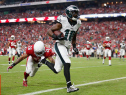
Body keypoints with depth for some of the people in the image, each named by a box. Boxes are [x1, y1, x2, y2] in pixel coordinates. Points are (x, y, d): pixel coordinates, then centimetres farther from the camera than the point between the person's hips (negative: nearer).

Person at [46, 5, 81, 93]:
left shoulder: (77, 24, 8)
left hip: (66, 47, 7)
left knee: (57, 70, 10)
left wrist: (74, 47, 10)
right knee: (67, 63, -24)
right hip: (60, 45, -7)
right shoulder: (62, 22, -13)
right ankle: (69, 86, -22)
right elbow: (49, 31, -9)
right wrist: (55, 37, -27)